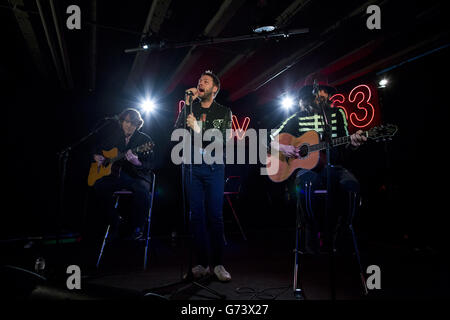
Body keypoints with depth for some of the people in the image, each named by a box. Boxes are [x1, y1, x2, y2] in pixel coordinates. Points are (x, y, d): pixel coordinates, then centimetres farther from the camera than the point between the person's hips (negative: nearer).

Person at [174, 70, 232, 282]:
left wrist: (197, 128, -16)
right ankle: (202, 263, 11)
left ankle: (218, 264, 6)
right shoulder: (190, 109, 13)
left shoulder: (224, 112, 7)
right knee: (196, 215, 2)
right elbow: (177, 131, -1)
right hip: (192, 166, 2)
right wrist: (187, 104, -5)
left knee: (215, 216, -3)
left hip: (213, 167, -2)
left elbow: (221, 140, -5)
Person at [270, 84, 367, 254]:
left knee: (352, 185, -31)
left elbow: (345, 146, 11)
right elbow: (270, 139, 11)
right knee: (306, 185, -38)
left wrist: (353, 142, -13)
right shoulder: (297, 119, 8)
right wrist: (282, 147, -11)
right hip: (307, 168, -2)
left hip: (332, 166, 2)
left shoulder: (337, 114, 13)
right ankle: (312, 234, -17)